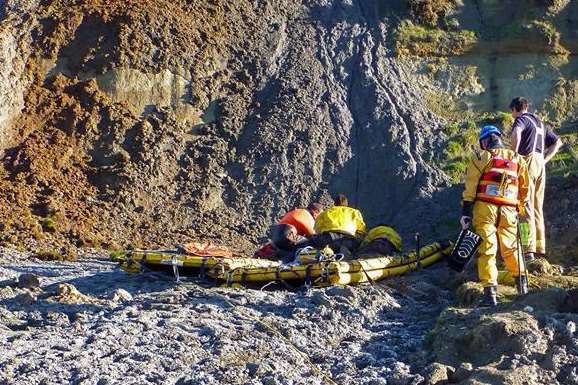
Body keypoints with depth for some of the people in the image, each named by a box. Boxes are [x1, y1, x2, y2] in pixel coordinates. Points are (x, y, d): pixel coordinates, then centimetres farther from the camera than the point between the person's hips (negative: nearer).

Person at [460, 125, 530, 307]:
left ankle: (490, 293, -8)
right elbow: (525, 189, 17)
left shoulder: (482, 158, 2)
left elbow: (470, 187, -4)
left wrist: (466, 211, -4)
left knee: (486, 250, -3)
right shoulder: (517, 159, 13)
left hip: (484, 210, -3)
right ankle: (522, 283, 30)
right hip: (509, 212, 3)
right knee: (511, 248, 22)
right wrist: (522, 208, 27)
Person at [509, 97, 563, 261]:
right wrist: (545, 160, 19)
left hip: (528, 162, -8)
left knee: (526, 206, -11)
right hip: (541, 165, 8)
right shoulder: (539, 123, 25)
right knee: (537, 207, 11)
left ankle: (529, 249, -17)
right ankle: (540, 247, 12)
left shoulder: (521, 119, -1)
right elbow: (557, 142, 29)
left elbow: (516, 132, -25)